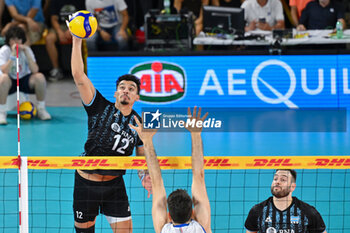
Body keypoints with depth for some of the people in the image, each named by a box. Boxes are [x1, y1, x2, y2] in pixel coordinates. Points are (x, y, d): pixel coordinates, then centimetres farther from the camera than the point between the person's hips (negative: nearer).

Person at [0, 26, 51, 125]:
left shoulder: (27, 49, -7)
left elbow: (35, 70, -21)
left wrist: (26, 53, -27)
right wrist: (13, 55, -34)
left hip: (24, 81, 3)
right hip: (10, 82, -3)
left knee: (40, 77, -27)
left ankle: (41, 109, -7)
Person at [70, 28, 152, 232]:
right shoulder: (101, 108, -7)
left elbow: (142, 156, 13)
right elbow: (79, 76, -16)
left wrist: (145, 177, -8)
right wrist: (77, 41, -23)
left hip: (114, 184, 2)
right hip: (86, 182, -2)